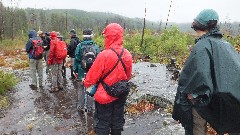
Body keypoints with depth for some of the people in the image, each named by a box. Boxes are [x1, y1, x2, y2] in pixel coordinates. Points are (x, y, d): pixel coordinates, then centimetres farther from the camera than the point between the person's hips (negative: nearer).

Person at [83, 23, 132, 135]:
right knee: (117, 121, 21)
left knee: (103, 123, 13)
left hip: (105, 96, -5)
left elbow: (93, 76, -15)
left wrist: (86, 83, 5)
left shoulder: (104, 55, -24)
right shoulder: (127, 55, -7)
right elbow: (128, 76, 6)